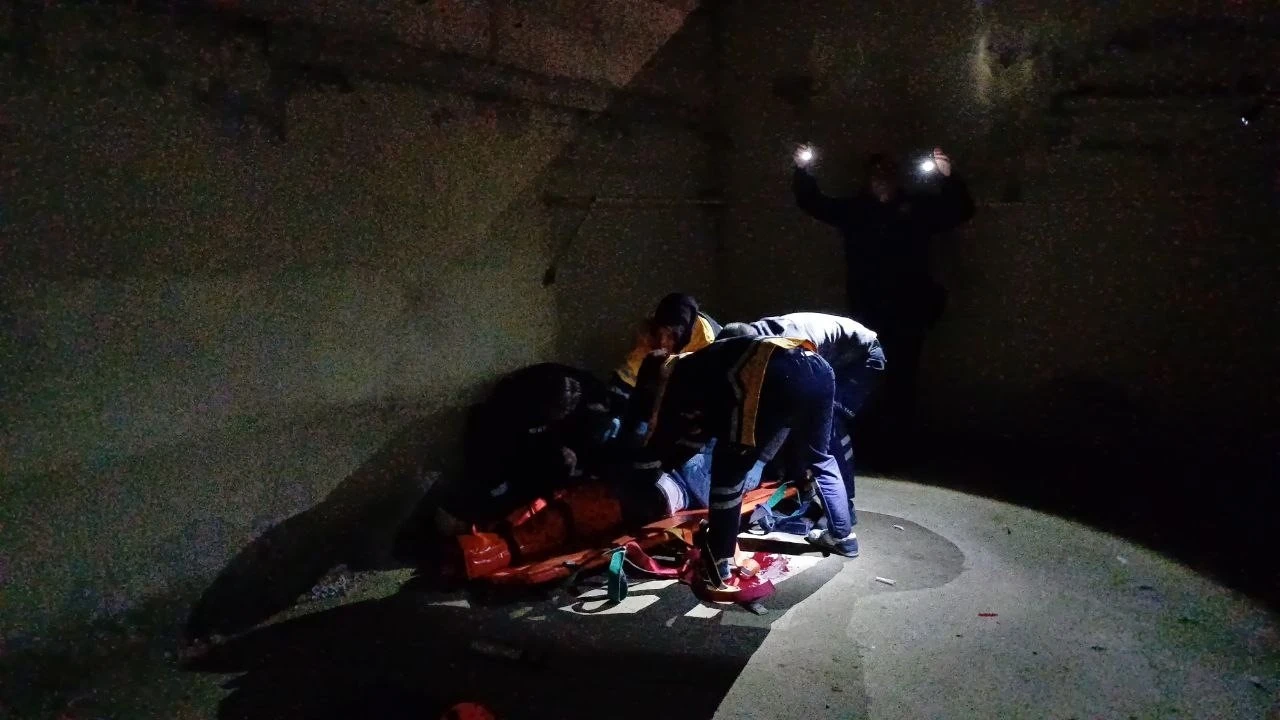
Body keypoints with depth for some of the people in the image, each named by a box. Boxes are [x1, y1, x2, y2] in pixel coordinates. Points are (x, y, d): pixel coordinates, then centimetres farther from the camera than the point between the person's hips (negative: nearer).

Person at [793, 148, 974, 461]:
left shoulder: (918, 208, 7)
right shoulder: (855, 208, 9)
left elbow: (961, 211, 3)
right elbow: (812, 203, 15)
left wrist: (948, 177, -12)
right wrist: (803, 171, 1)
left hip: (907, 310, -1)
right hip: (867, 309, 1)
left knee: (901, 376, 0)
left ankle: (896, 440, 8)